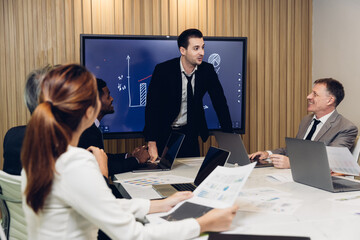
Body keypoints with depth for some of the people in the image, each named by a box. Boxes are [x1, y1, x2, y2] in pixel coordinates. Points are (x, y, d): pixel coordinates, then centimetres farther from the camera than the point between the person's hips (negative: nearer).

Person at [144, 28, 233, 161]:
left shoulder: (207, 70, -7)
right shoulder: (163, 70, -17)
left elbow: (220, 104, -3)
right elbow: (152, 106, -20)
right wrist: (152, 144, -28)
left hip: (190, 133, 3)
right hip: (164, 133, -2)